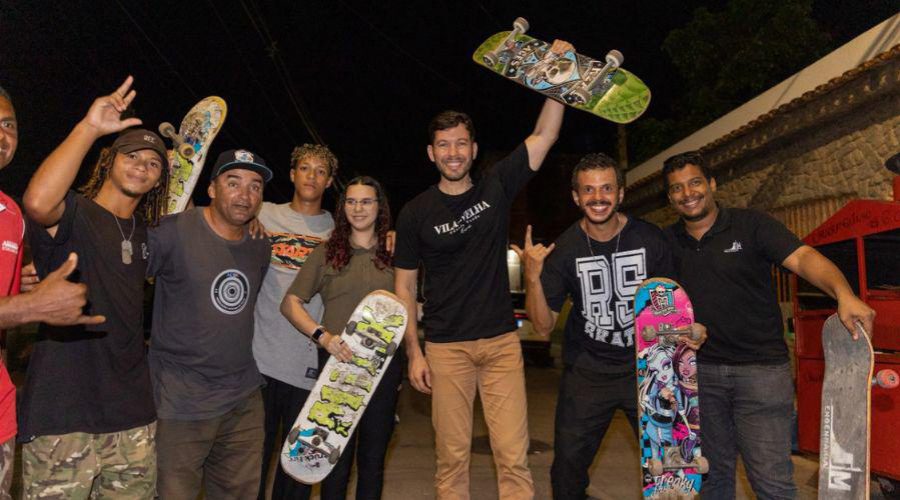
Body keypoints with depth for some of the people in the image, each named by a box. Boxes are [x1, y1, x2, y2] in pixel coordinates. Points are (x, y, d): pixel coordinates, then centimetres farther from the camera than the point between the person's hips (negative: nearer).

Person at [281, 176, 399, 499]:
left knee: (373, 459, 12)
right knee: (337, 457, 7)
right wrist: (322, 335, -14)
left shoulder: (394, 254, 7)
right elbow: (290, 304, 2)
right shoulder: (326, 254, 4)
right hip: (338, 361, -1)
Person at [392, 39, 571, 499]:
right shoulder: (415, 213, 0)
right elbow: (404, 287, 2)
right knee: (451, 457, 5)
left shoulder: (496, 188, 3)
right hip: (445, 347, -1)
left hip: (501, 341, 1)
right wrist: (414, 353, -3)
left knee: (513, 456, -2)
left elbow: (545, 135, 1)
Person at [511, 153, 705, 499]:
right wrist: (532, 277, -24)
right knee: (568, 470, 9)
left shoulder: (650, 239, -9)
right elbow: (543, 326, -8)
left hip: (645, 367, 0)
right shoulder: (563, 249, -9)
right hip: (586, 373, 0)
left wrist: (686, 331, -15)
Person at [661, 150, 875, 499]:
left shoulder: (751, 225, -5)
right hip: (701, 371, 4)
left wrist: (844, 294, -34)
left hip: (761, 368, -3)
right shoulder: (668, 242, 6)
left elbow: (803, 257, -17)